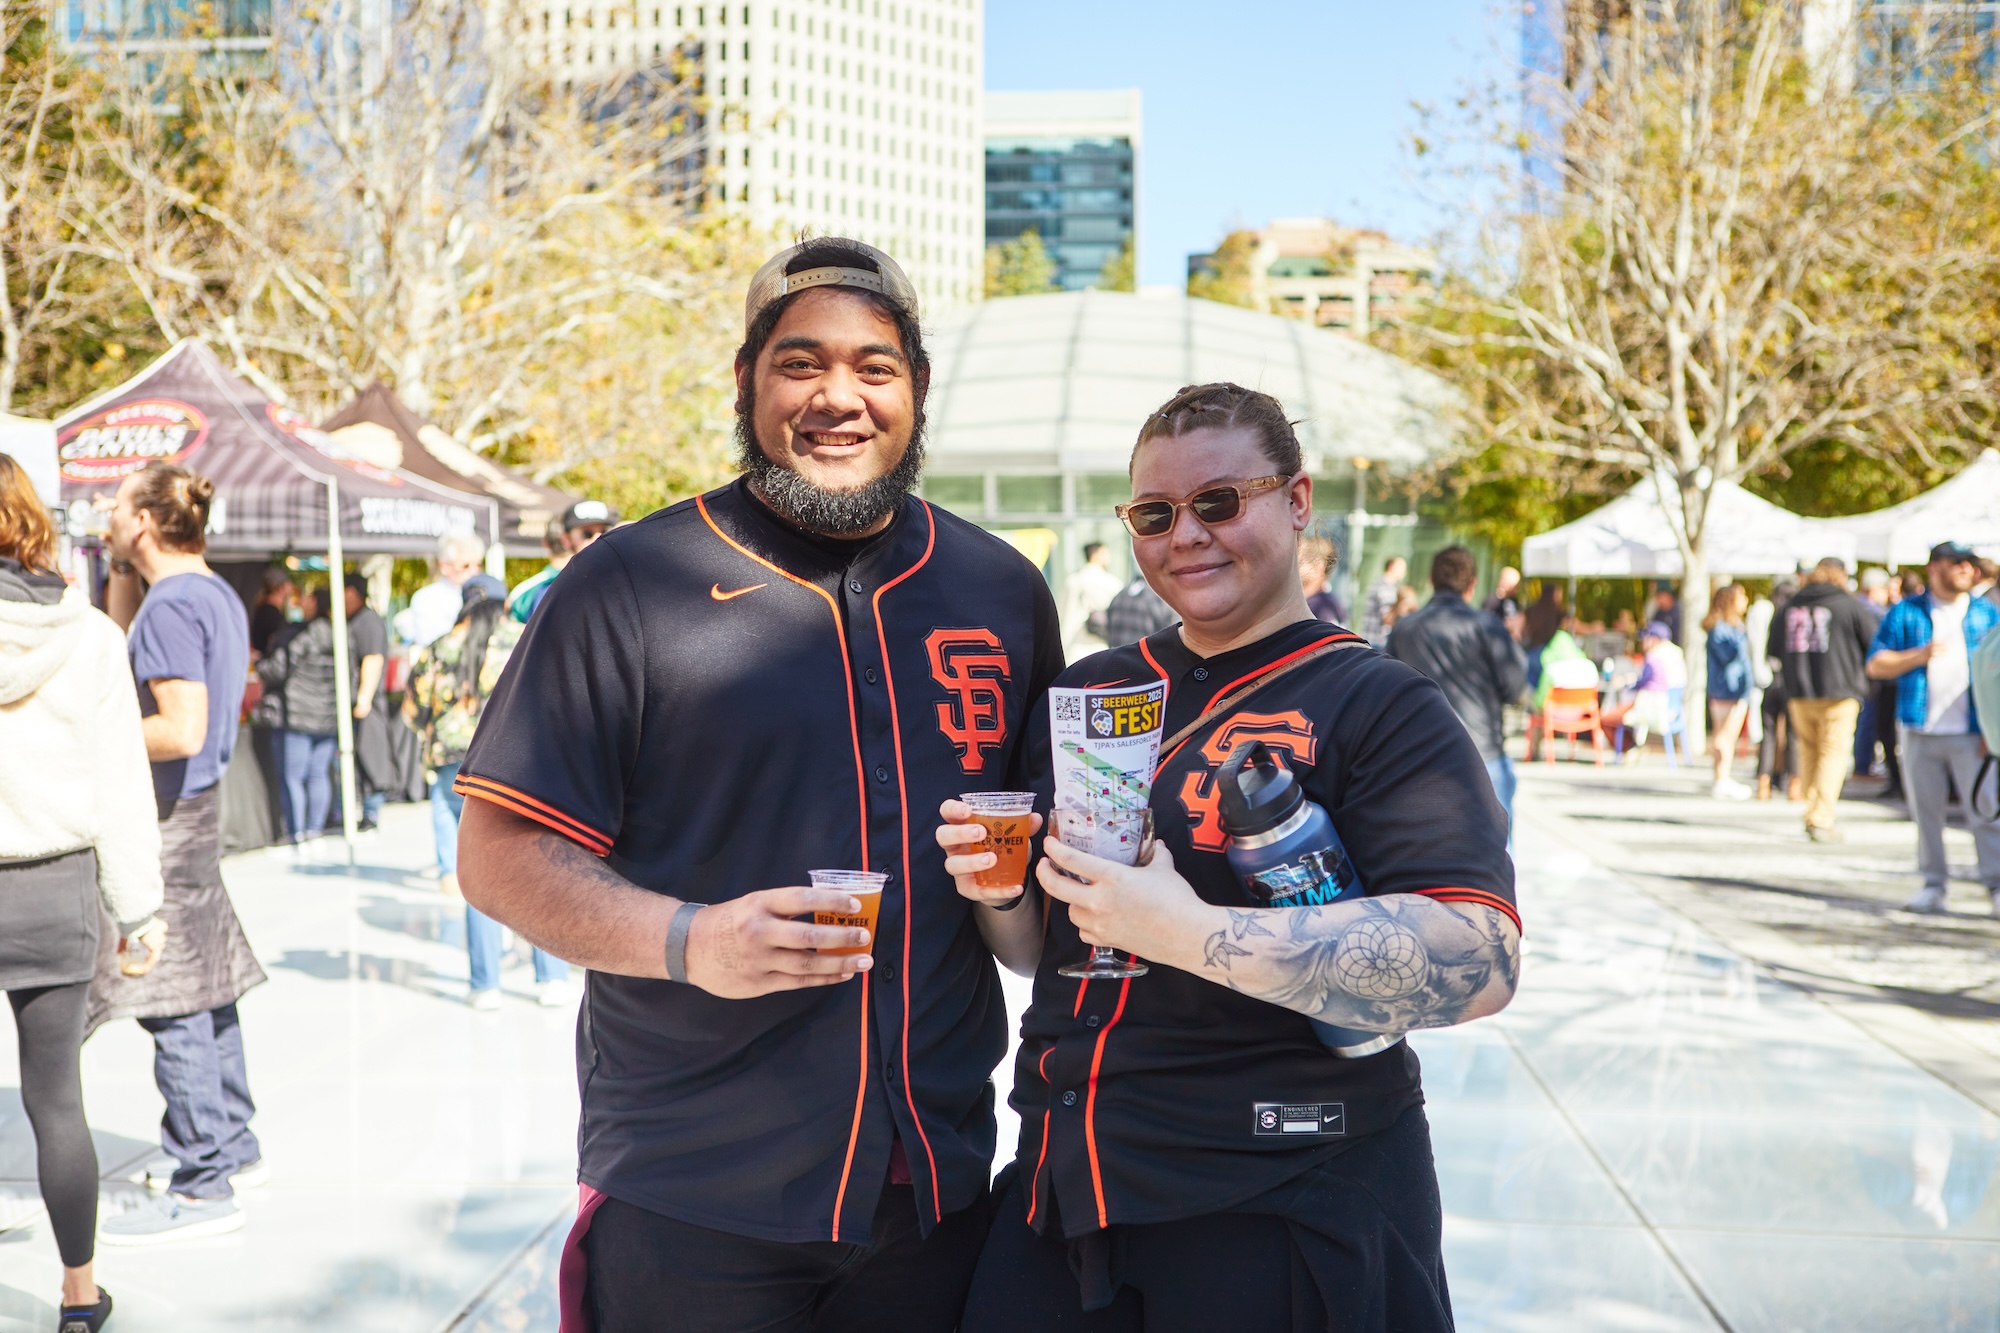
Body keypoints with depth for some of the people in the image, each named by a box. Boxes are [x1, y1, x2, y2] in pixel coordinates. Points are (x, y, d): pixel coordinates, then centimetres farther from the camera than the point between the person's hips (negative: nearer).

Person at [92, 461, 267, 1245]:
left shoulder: (170, 606, -17)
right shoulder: (219, 597, 13)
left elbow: (181, 731, -25)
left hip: (166, 820, -10)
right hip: (200, 807, 10)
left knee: (174, 1009, -5)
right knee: (206, 991, 17)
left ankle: (203, 1187, 0)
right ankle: (233, 1147, 27)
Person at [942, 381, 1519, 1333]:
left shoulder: (1378, 707, -9)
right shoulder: (1087, 692, 10)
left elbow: (1480, 963, -23)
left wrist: (1191, 933, -27)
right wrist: (999, 889, -4)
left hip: (1285, 1209, -5)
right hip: (1065, 1178, 5)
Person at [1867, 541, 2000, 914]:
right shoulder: (1905, 612, 8)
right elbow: (1875, 665, 4)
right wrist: (1919, 656, -11)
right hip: (1919, 731, 1)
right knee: (1925, 810, 5)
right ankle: (1933, 883, 13)